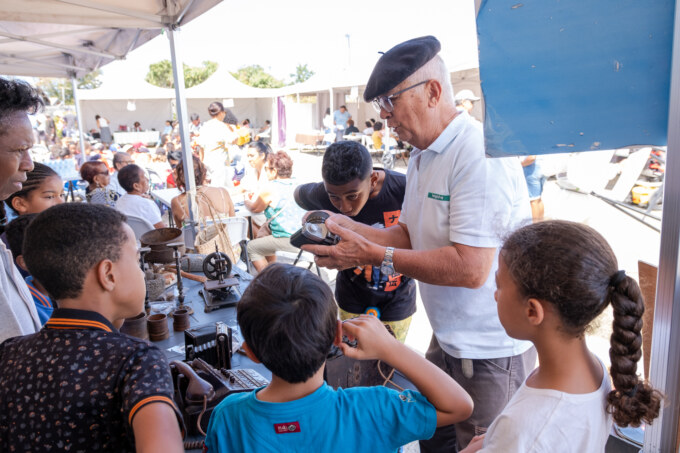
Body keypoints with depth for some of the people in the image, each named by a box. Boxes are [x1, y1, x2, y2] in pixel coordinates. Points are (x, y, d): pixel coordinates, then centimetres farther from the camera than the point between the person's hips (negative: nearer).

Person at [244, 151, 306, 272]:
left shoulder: (270, 189, -13)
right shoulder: (296, 184, 8)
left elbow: (254, 209, 3)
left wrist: (247, 200, 23)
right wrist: (257, 198, 29)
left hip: (289, 241, -8)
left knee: (251, 247, 9)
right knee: (262, 232, 28)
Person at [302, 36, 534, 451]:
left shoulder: (481, 154, -24)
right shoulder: (423, 155, 8)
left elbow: (470, 267, -30)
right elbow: (411, 235, 11)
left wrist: (373, 255, -25)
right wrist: (350, 228, -5)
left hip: (492, 353, -9)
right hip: (447, 339, 9)